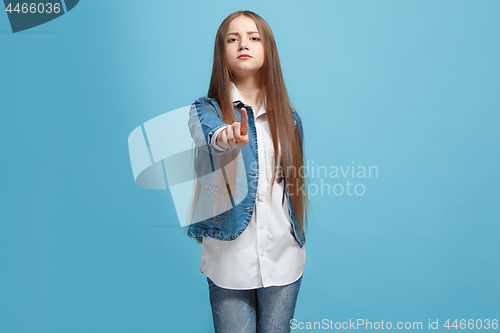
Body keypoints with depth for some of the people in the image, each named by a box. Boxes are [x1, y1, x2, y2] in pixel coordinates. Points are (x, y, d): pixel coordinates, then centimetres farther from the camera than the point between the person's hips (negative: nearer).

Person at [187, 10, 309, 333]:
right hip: (229, 261, -2)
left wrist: (298, 240, 14)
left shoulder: (288, 117, 5)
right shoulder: (206, 110, -3)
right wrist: (226, 137, -50)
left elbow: (295, 185, 12)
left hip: (283, 260, 3)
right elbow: (209, 133, -28)